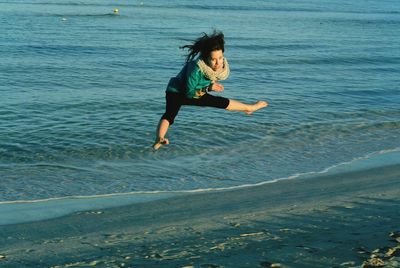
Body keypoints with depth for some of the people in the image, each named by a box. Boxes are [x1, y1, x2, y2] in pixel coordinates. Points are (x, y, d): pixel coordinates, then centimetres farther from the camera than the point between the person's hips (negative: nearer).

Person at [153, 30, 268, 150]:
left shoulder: (222, 66, -17)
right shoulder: (196, 68, -41)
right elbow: (189, 92, -31)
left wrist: (212, 86, -16)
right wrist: (209, 88, -32)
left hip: (197, 93, 7)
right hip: (176, 93, -7)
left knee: (223, 102, 19)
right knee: (169, 115, -35)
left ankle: (249, 108, 40)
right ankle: (159, 140, -49)